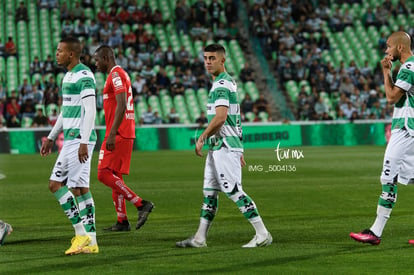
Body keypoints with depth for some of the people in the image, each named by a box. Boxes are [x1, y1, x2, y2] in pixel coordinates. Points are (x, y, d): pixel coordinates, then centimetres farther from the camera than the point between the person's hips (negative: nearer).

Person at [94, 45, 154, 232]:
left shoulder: (116, 74, -11)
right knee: (115, 176, 11)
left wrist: (112, 134, -25)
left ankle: (141, 204, -15)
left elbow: (121, 106, -22)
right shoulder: (120, 74, 20)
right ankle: (122, 221, 11)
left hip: (118, 134, -10)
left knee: (104, 174, -12)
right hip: (125, 134, 10)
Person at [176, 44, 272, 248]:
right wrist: (238, 151, 24)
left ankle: (262, 235, -6)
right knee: (209, 192, 11)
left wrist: (202, 138, -15)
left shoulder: (221, 84, -14)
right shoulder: (229, 82, 18)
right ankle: (200, 238, 14)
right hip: (219, 147, 10)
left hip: (225, 146, -10)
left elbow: (220, 117, -25)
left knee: (234, 191, -9)